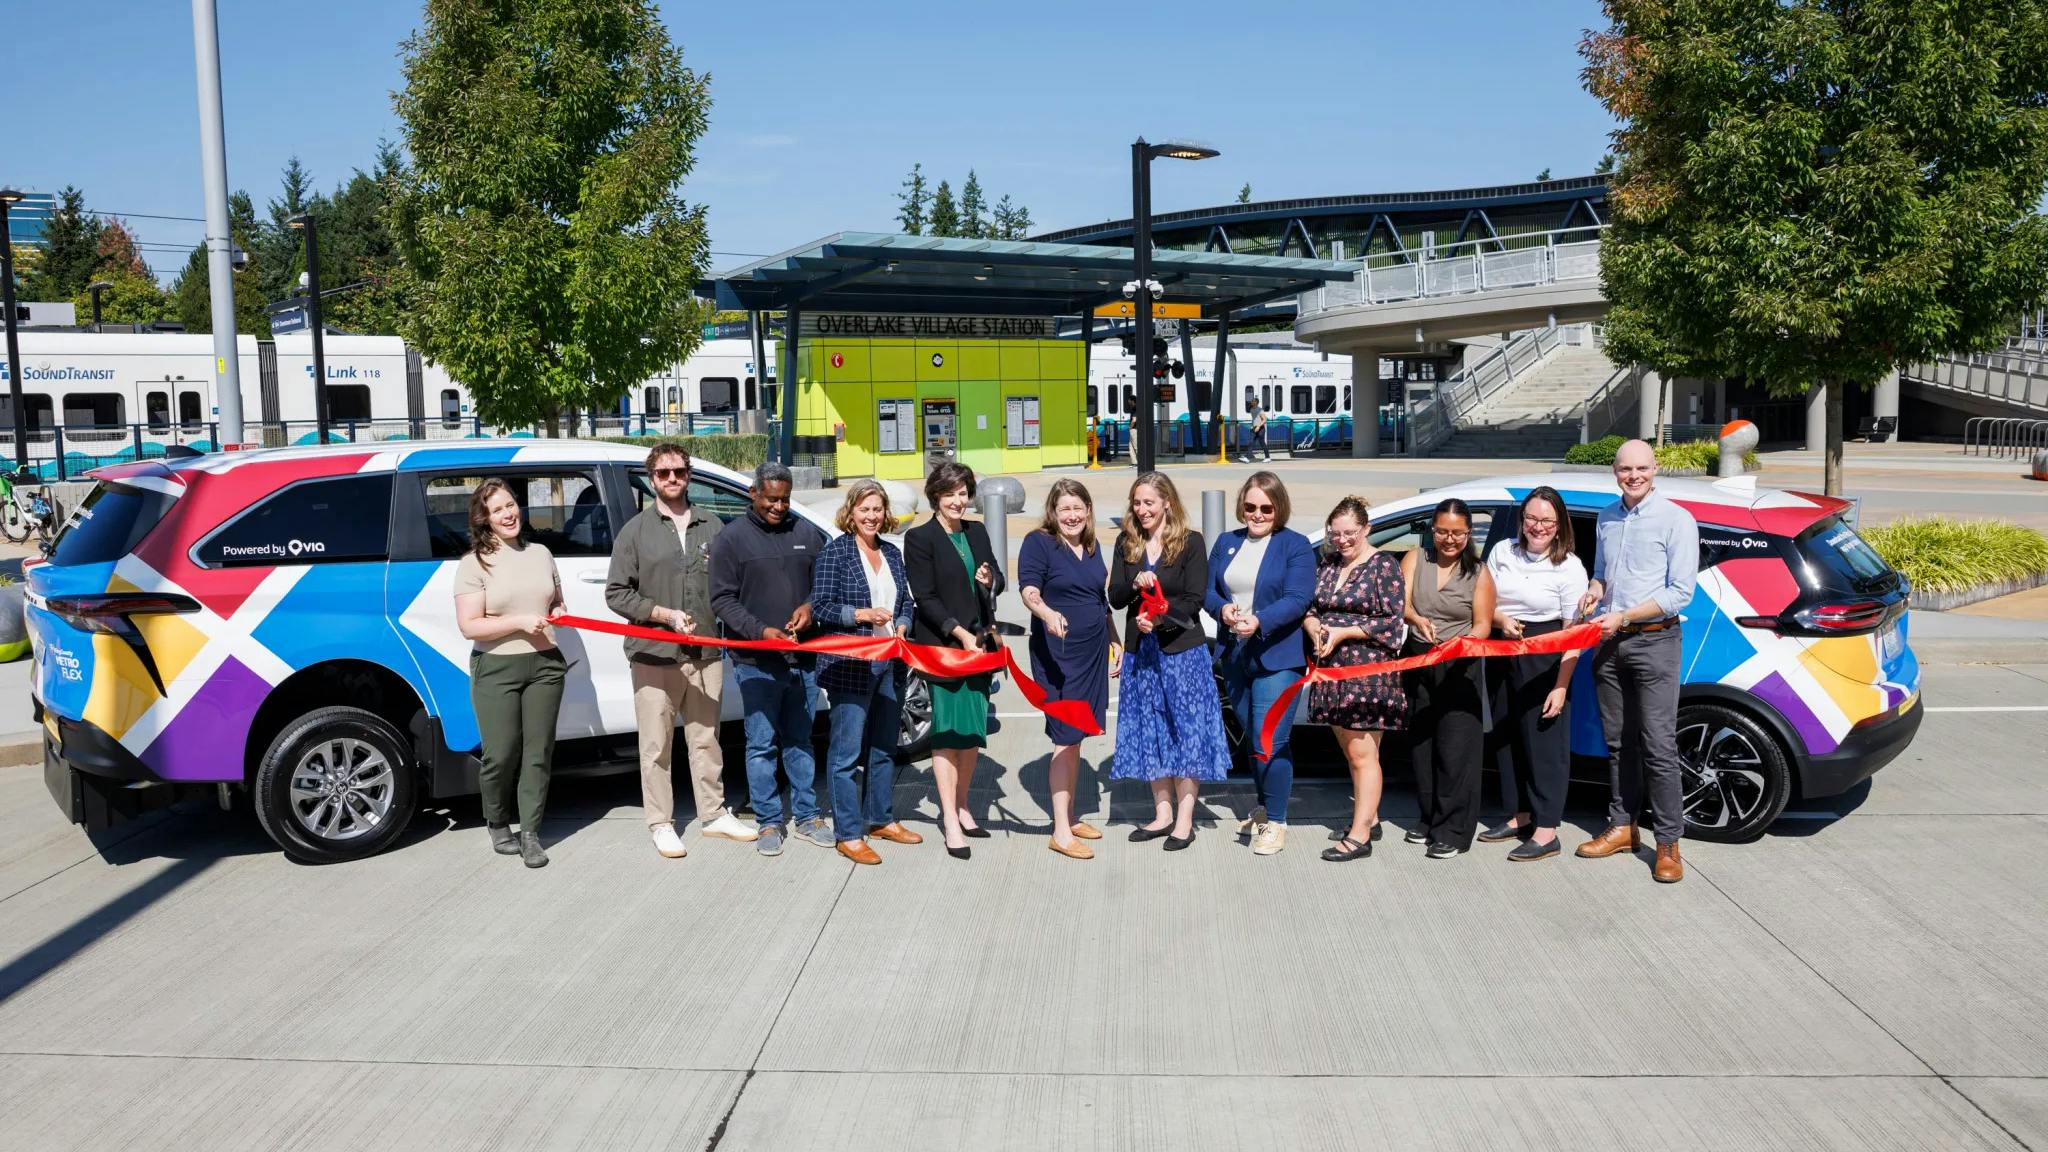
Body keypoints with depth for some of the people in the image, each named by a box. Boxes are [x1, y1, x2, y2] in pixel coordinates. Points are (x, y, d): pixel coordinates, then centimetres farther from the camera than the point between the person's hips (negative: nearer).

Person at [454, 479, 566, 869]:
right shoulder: (475, 563, -4)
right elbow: (469, 626, -10)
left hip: (544, 664, 4)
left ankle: (529, 834, 10)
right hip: (496, 670, -4)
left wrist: (558, 614, 2)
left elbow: (557, 602, 25)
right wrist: (520, 621, -17)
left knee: (538, 753, 3)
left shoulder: (540, 554, 12)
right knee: (501, 756, -3)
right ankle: (498, 825, 22)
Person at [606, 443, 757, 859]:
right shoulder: (636, 530, 3)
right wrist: (664, 614, -10)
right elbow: (616, 593, 0)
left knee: (706, 739, 12)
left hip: (706, 653, 3)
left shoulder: (712, 527, 10)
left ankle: (714, 814, 23)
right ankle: (660, 824, 12)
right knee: (657, 746, 1)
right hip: (654, 654, -3)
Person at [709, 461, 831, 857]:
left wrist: (811, 606, -6)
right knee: (762, 745, 2)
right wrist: (760, 630, -16)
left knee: (800, 741, 13)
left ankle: (807, 816, 22)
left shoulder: (807, 534, 9)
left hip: (802, 657, 3)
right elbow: (722, 599, -4)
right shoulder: (731, 538, -1)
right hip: (756, 661, -3)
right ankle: (768, 822, 12)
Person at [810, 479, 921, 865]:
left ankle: (881, 819, 30)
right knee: (846, 751, -3)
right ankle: (848, 834, 4)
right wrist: (863, 615, -20)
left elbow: (905, 603, 18)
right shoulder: (835, 552, -6)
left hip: (890, 663, 7)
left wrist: (901, 627, -1)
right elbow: (819, 608, -10)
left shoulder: (892, 553, 13)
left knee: (885, 746, 16)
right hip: (850, 666, -7)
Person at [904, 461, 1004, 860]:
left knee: (974, 728, 10)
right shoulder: (920, 538, -6)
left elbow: (997, 578, 17)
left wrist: (990, 580, -7)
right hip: (941, 645, -6)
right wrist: (960, 633, -17)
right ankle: (951, 820, -1)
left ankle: (960, 807, 24)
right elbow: (925, 598, -10)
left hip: (979, 643, 6)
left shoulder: (976, 532, 12)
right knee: (947, 729, -5)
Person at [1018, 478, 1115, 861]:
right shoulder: (1038, 543, -10)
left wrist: (1112, 639, 23)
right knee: (1065, 739, -7)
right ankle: (1061, 832, -1)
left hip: (1092, 651, 7)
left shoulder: (1091, 546, 11)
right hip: (1057, 654, -7)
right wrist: (1048, 614, -43)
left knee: (1076, 736, 15)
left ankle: (1071, 818, 26)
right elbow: (1029, 590, -24)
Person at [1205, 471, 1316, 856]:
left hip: (1277, 657, -5)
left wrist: (1260, 621, -31)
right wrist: (1222, 609, -15)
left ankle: (1276, 821, 4)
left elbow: (1297, 599, -15)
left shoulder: (1296, 546, -5)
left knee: (1270, 741, -9)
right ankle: (1264, 805, 35)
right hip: (1234, 656, 6)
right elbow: (1207, 589, 8)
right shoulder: (1226, 542, 11)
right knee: (1252, 736, 17)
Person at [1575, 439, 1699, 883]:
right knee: (1618, 741, 11)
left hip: (1654, 641, -6)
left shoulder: (1676, 520, -7)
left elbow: (1680, 593, -10)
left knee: (1658, 745, -7)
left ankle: (1668, 844, -2)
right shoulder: (1606, 519, 12)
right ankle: (1622, 826, 21)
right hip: (1609, 642, 6)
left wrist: (1623, 616, -15)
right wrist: (1595, 589, 3)